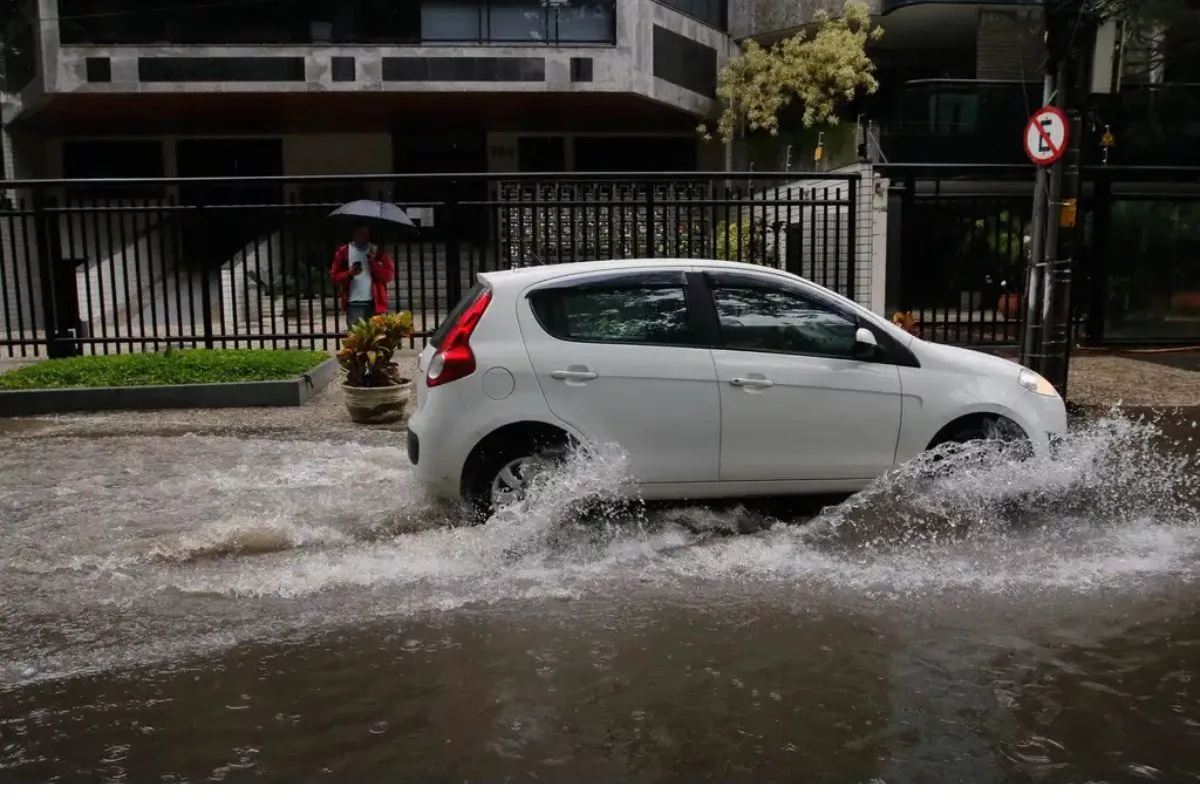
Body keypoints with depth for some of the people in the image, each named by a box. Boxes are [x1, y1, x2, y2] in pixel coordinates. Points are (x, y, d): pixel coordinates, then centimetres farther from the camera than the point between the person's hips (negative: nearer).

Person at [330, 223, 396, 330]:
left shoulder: (377, 251, 8)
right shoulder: (343, 251, 7)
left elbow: (389, 275, 1)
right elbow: (334, 277, 6)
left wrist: (374, 263, -12)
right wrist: (349, 274, -12)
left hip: (375, 302, 1)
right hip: (353, 303, 0)